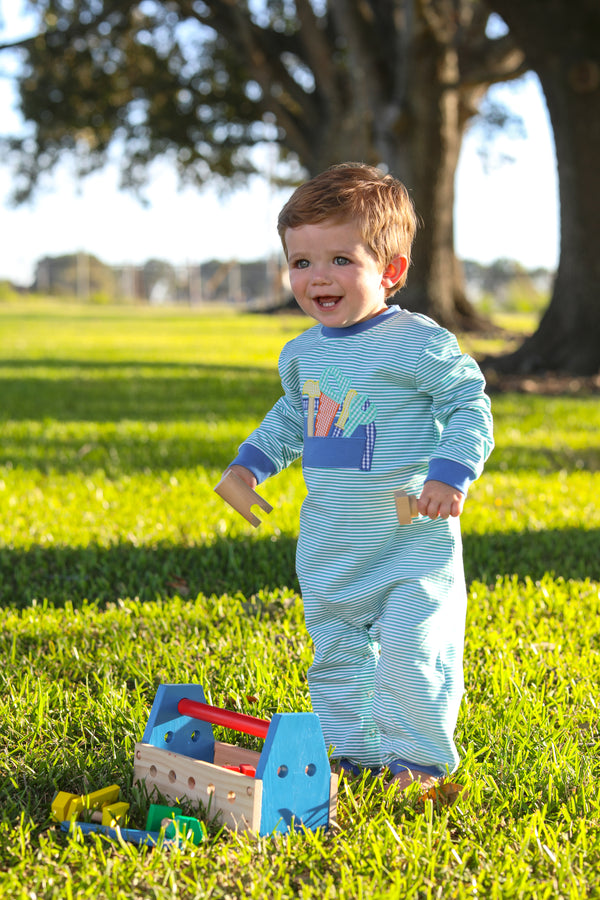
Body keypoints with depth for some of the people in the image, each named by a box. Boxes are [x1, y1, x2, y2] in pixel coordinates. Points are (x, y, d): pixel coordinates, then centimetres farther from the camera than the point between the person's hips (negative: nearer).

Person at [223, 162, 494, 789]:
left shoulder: (418, 343, -13)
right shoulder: (303, 353, 8)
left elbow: (471, 405, -10)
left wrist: (451, 473, -22)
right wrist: (250, 462, 16)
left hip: (411, 537, -7)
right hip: (330, 541, 7)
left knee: (409, 651, -10)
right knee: (335, 652, 13)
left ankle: (420, 760, 9)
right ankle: (355, 754, 27)